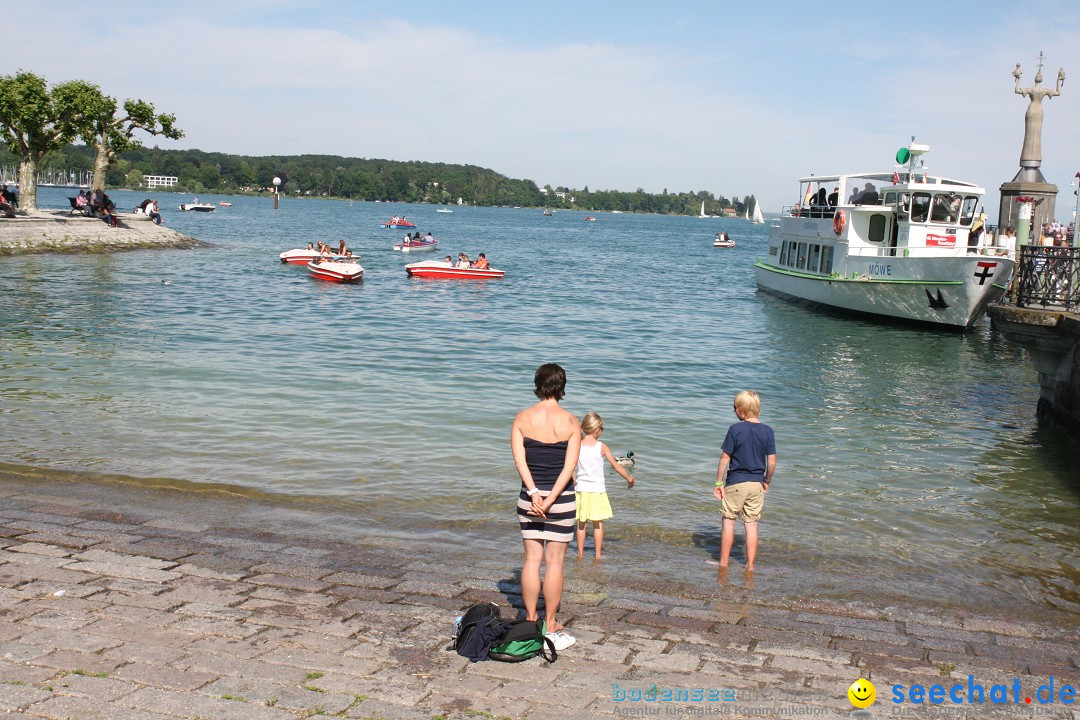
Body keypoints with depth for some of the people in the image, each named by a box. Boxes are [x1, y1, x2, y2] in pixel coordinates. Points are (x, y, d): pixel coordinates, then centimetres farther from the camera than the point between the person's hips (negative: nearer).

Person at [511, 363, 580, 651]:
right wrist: (550, 500, -15)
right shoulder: (571, 422, -6)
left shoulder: (521, 418, -1)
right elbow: (569, 467, -13)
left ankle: (531, 621, 19)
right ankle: (550, 627, 11)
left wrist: (534, 494, -14)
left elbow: (519, 459, -9)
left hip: (529, 496, 2)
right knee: (554, 562, 4)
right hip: (561, 498, -2)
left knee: (532, 559, 11)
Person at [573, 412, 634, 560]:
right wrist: (629, 478, 12)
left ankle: (580, 552, 16)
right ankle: (598, 554, 11)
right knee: (598, 524, 7)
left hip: (581, 489, 2)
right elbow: (616, 466, -1)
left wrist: (574, 485, 12)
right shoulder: (602, 447, -7)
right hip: (597, 490, -2)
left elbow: (571, 470, -2)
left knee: (581, 524, 10)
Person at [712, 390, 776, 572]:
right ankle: (750, 565, 11)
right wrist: (767, 481, 15)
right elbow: (772, 462, 0)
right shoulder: (767, 431, -1)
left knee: (729, 520, 9)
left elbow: (725, 458, -9)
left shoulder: (735, 429, -11)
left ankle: (723, 562, 14)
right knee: (751, 524, 9)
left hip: (735, 482, -3)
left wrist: (719, 483, -2)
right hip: (757, 484, 3)